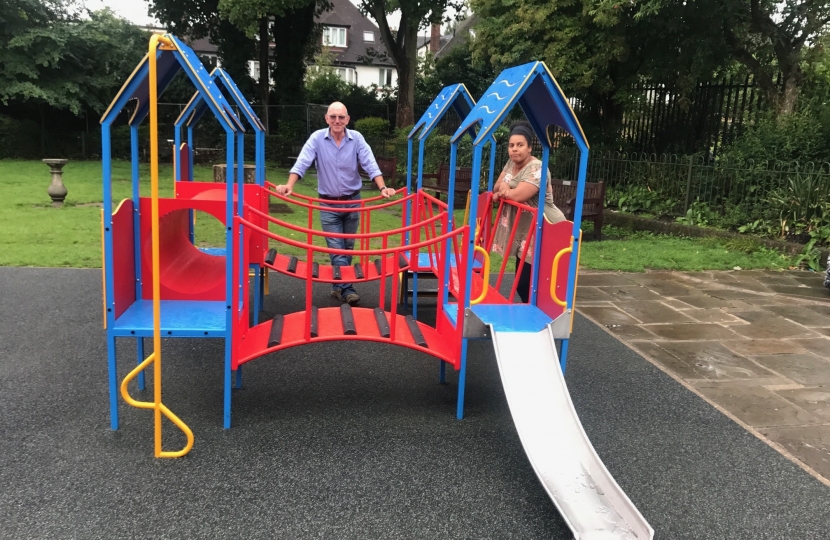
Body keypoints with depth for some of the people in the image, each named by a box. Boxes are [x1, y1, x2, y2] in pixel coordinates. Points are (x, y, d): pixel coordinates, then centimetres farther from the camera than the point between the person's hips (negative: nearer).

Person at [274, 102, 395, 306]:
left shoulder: (356, 138, -7)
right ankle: (346, 289, -2)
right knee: (336, 249, -5)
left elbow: (370, 165, -12)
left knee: (347, 247, 11)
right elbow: (302, 163, -16)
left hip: (353, 201, 2)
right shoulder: (317, 138, -9)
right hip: (328, 203, -2)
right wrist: (289, 186, -30)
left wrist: (383, 187, -25)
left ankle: (338, 285, 24)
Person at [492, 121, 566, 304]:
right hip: (522, 228, 9)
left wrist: (502, 190, -8)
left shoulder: (536, 169, -20)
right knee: (522, 278, 12)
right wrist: (502, 188, -13)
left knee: (530, 280, -7)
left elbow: (516, 195, -28)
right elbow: (496, 188, 11)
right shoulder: (511, 163, 9)